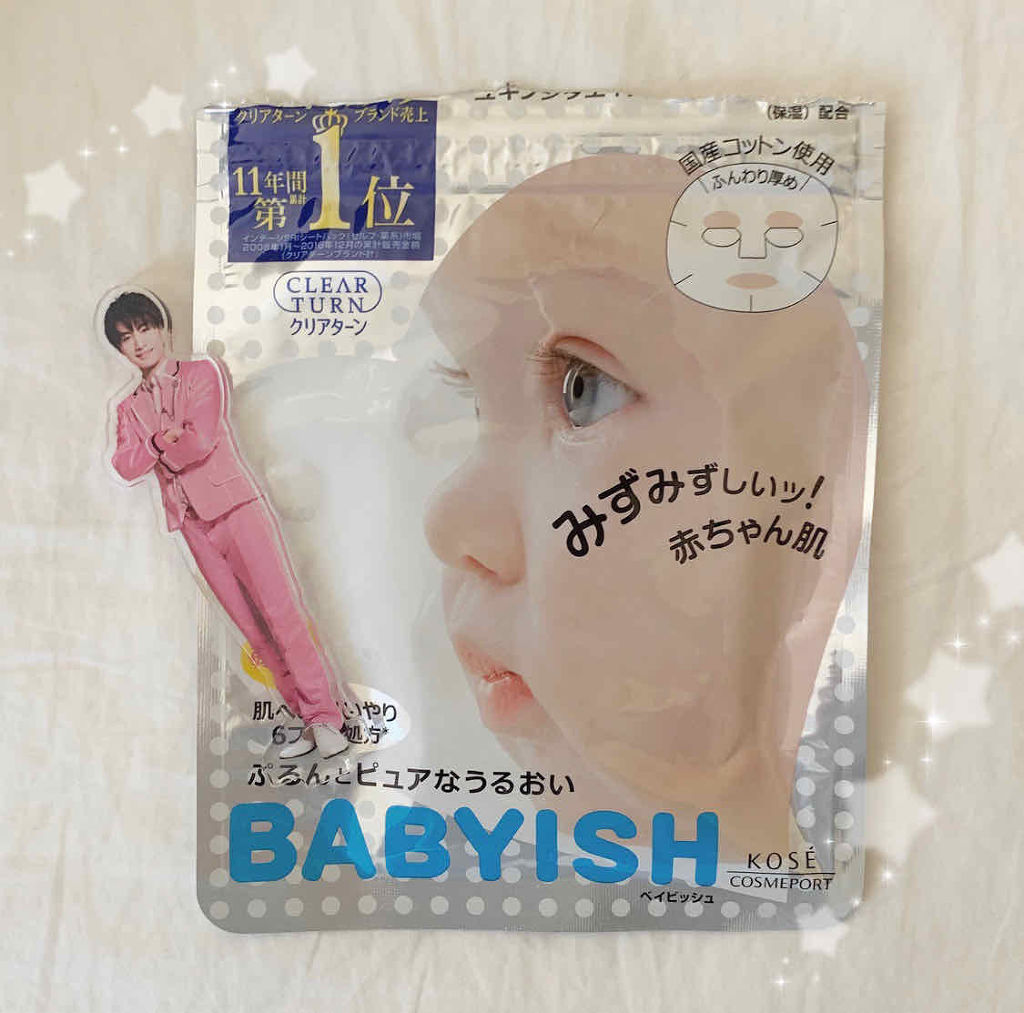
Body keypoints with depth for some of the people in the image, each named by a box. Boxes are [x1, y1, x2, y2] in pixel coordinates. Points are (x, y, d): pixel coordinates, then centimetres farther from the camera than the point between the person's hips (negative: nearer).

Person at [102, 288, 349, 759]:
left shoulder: (203, 374, 5)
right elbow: (125, 466, -1)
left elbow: (201, 441, -10)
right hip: (191, 522, 4)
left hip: (235, 504, -4)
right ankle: (307, 721, 6)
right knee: (252, 627, 1)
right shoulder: (129, 407, 17)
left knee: (281, 610, -12)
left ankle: (323, 716, -7)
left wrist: (158, 454, 3)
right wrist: (163, 442, -14)